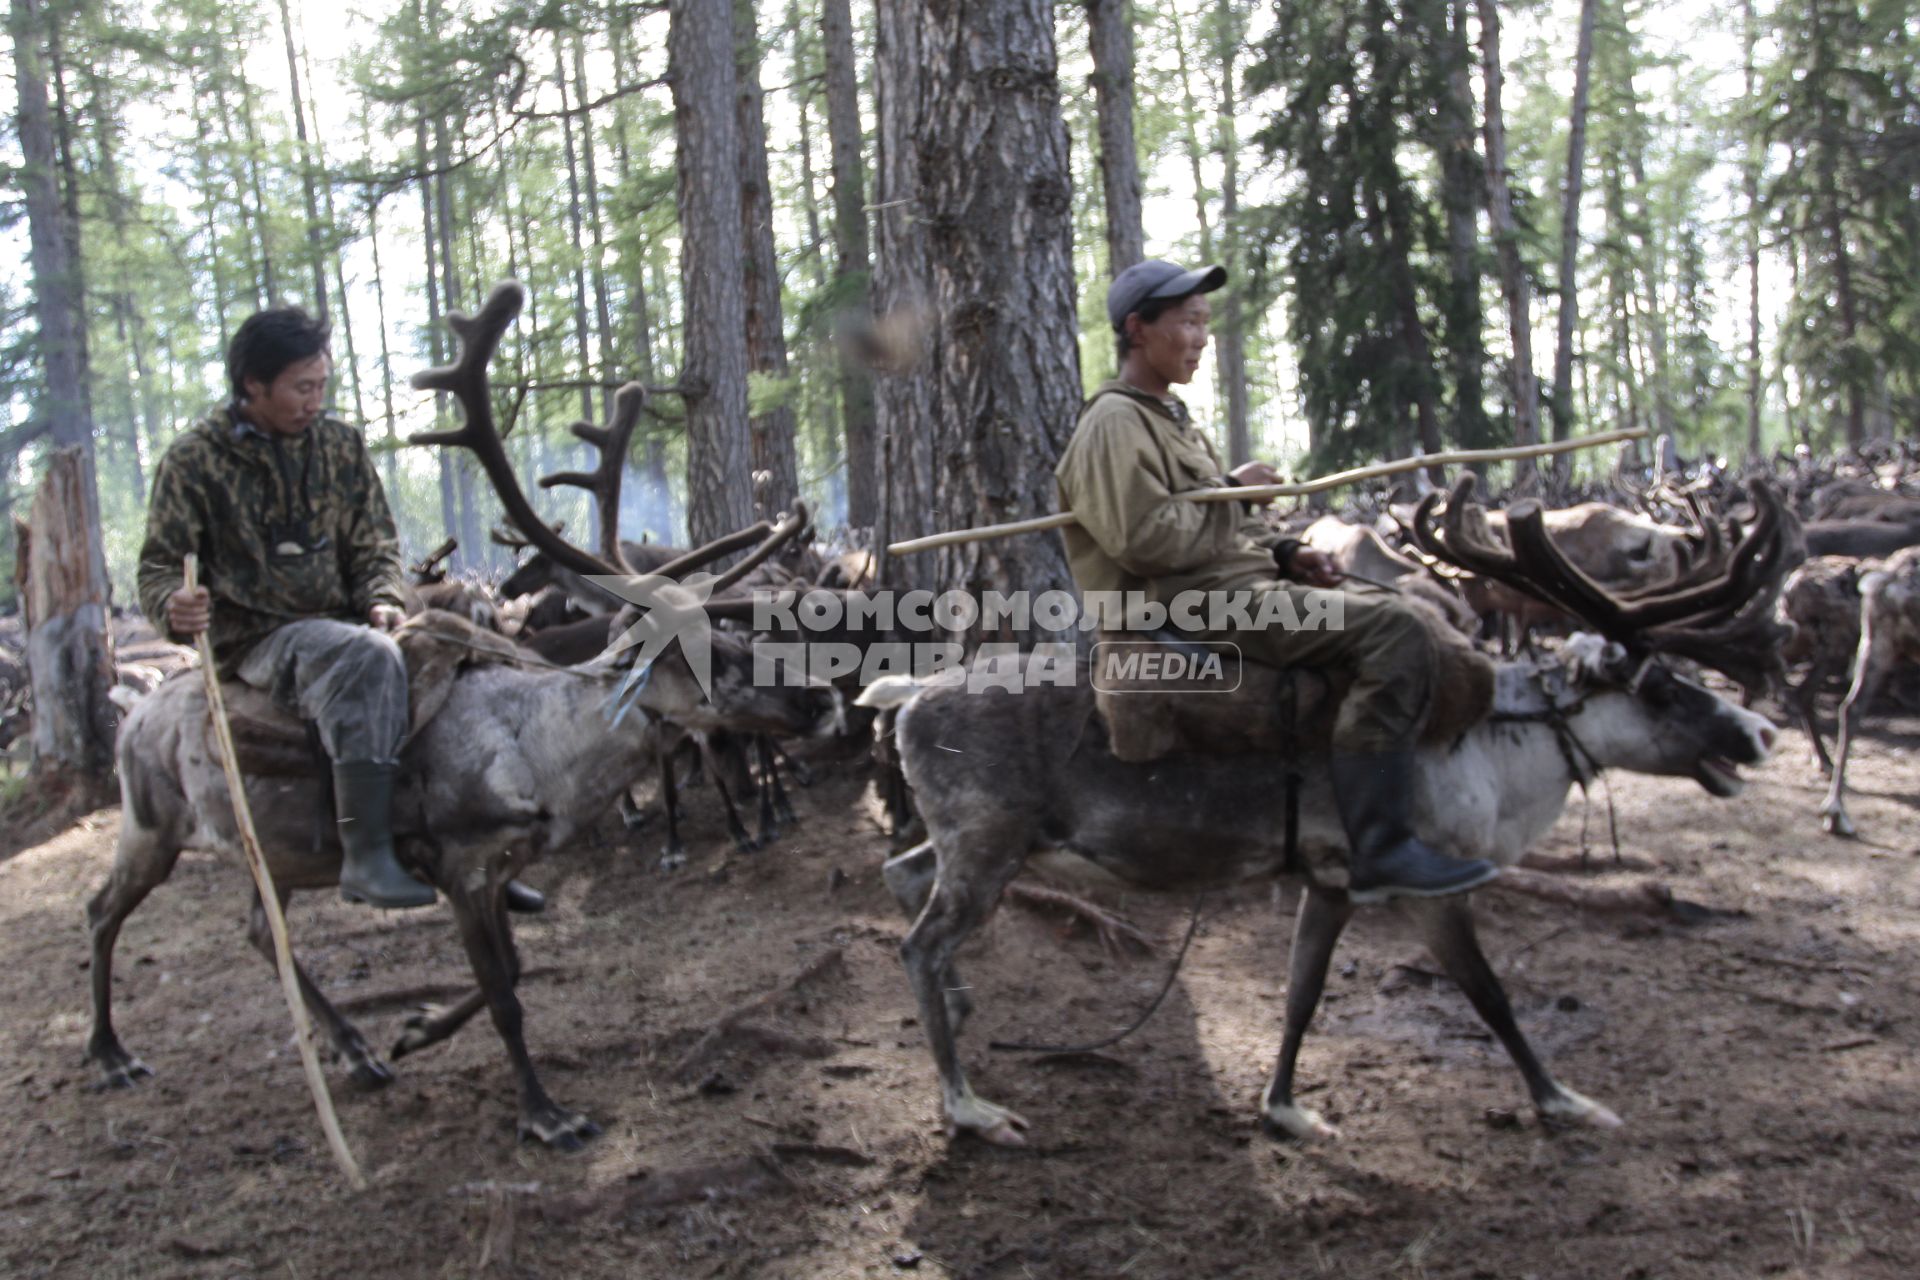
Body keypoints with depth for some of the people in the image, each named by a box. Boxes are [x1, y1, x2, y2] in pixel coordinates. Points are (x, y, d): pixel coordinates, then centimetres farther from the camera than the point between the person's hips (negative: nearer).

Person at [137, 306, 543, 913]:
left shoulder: (340, 444, 10)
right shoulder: (194, 460, -2)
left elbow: (373, 544, 12)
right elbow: (159, 566, -1)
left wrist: (381, 600, -9)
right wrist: (175, 605, -25)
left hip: (342, 624, 6)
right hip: (257, 639, -6)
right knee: (366, 659, -37)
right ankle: (366, 856, -39)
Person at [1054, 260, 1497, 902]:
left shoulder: (1169, 416, 24)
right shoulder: (1114, 422, -8)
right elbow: (1142, 539, -21)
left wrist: (1284, 551, 8)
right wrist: (1230, 490, -9)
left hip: (1238, 587, 11)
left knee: (1402, 610, 13)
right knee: (1393, 633, -22)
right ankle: (1381, 850, -24)